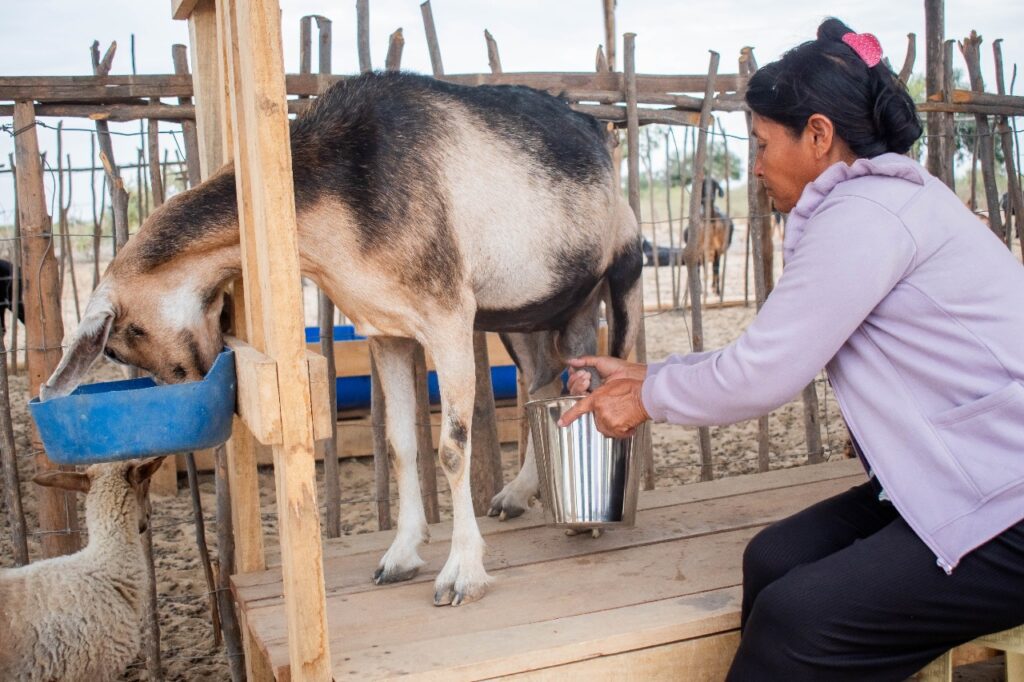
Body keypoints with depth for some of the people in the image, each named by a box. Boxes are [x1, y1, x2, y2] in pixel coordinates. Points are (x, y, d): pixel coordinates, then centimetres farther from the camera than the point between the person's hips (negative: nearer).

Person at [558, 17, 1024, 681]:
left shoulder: (865, 214, -19)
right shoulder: (891, 199, 14)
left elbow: (761, 377, -18)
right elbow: (773, 355, 16)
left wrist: (648, 398, 0)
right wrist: (645, 374, 17)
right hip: (967, 478, 10)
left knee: (798, 621, -20)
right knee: (774, 559, -4)